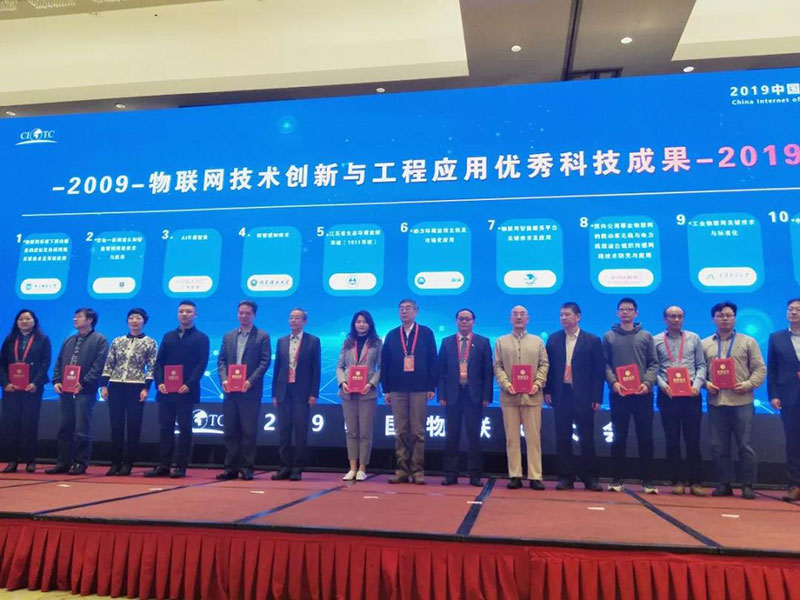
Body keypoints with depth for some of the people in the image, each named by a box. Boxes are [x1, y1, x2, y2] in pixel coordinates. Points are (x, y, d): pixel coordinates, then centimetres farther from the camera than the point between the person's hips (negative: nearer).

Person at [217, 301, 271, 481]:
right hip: (230, 390, 4)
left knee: (249, 431, -1)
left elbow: (265, 362, -5)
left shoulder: (262, 336, 3)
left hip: (250, 391, -4)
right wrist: (223, 379, -6)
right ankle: (231, 467, 13)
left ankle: (247, 468, 6)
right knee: (230, 431, 5)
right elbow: (221, 360, 11)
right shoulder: (228, 336, 16)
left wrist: (251, 381, -15)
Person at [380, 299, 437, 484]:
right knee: (400, 432, 5)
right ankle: (401, 471, 10)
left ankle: (417, 471, 7)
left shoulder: (426, 333, 5)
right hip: (397, 390, 2)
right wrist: (386, 389, 4)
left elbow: (432, 361, 2)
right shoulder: (391, 335, 11)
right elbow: (384, 364, 9)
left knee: (417, 432, 1)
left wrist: (431, 387, -3)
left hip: (419, 389, -2)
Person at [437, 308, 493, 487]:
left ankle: (475, 475, 11)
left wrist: (486, 396, -6)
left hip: (474, 395, -1)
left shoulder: (483, 342, 5)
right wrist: (441, 395, -2)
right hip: (452, 394, 1)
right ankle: (450, 474, 12)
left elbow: (488, 371, 1)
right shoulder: (446, 342, 9)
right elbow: (441, 370, 5)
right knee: (451, 436, 5)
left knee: (474, 436, 4)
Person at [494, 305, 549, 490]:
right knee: (512, 437, 2)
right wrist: (506, 384, -10)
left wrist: (538, 384, -8)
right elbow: (497, 366, 5)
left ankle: (535, 476, 4)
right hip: (509, 395, 0)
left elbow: (544, 364, 7)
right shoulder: (501, 341, 12)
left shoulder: (537, 341, 13)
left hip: (532, 395, 0)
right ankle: (514, 475, 7)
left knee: (533, 437, -1)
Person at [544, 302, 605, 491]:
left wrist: (597, 397, -6)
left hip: (583, 396, -2)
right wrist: (547, 391, 0)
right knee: (562, 438, 5)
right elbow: (548, 366, 8)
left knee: (586, 438, 4)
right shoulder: (553, 339, 8)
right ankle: (565, 477, 13)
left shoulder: (593, 340, 2)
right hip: (560, 395, 2)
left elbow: (599, 371, -1)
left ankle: (590, 477, 15)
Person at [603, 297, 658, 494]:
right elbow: (605, 364, 4)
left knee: (645, 437, 3)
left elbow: (653, 364, 5)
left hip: (643, 394, 0)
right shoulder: (608, 337, 9)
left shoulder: (646, 336, 10)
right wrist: (613, 382, -12)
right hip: (618, 394, 0)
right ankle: (617, 479, 11)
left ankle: (647, 480, 11)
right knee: (619, 438, 4)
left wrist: (647, 383, -11)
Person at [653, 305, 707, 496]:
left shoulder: (694, 338, 11)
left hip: (691, 394, 1)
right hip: (667, 395, 0)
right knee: (672, 440, 4)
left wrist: (697, 384, -8)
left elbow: (701, 365, 8)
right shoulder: (656, 341, 6)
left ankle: (695, 481, 9)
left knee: (693, 439, 2)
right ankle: (677, 480, 11)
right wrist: (662, 384, -12)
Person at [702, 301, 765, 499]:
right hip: (715, 402, 2)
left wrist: (747, 385, -13)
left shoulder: (748, 341, 7)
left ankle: (747, 485, 13)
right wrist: (705, 384, -8)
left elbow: (760, 369, 2)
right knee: (718, 446, 6)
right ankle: (724, 484, 16)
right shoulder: (705, 344, 12)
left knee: (745, 445, 1)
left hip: (741, 401, -2)